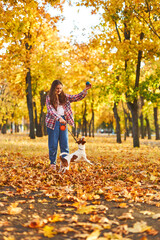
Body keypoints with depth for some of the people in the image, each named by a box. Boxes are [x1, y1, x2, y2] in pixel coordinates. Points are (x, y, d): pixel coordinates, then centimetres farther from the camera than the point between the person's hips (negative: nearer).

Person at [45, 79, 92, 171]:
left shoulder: (65, 96, 10)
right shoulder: (49, 98, -2)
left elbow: (77, 97, 6)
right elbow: (51, 110, -15)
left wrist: (85, 90, -9)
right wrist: (59, 118, -30)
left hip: (63, 120, 3)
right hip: (53, 121, -3)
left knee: (64, 143, 3)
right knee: (53, 144, 3)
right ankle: (53, 163, 12)